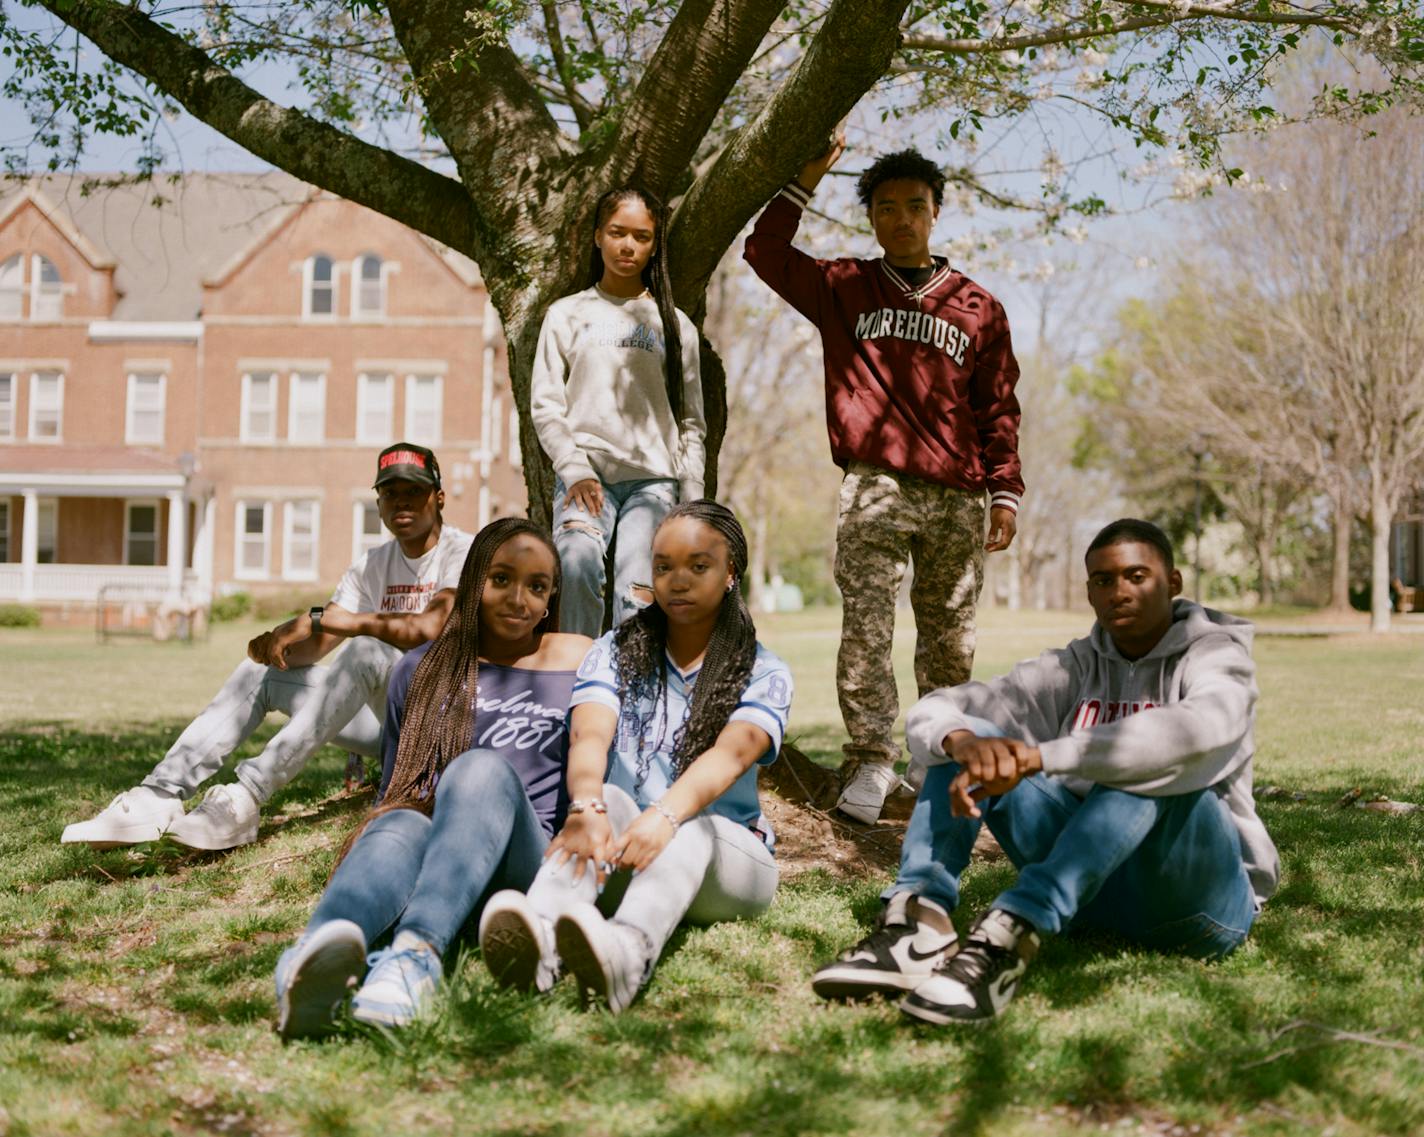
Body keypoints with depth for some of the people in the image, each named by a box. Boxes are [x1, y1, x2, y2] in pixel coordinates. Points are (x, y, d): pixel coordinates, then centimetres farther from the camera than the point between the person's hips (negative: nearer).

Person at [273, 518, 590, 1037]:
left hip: (525, 860, -1)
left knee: (483, 768, -35)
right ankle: (314, 961, -72)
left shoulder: (578, 661, 19)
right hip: (427, 847, 1)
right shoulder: (422, 669, 23)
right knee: (400, 827, -38)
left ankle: (418, 954, -62)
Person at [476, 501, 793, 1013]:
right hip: (623, 856, 1)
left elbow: (732, 753, -20)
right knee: (611, 799, -31)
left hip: (726, 859, -1)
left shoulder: (764, 674, 2)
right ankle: (538, 941, -63)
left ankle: (629, 952, -70)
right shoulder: (616, 651, 8)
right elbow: (589, 736, -13)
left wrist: (664, 816, -42)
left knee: (690, 826, -35)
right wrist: (588, 806, -37)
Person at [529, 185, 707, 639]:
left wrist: (692, 501, 6)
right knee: (578, 566, -29)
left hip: (654, 478, 1)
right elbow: (544, 404, 7)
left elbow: (691, 422, 15)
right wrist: (573, 469, -8)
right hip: (585, 474, -1)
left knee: (638, 595, -17)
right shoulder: (567, 315, 13)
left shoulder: (675, 325, 16)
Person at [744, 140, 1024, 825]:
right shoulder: (843, 289, 13)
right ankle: (870, 766, -8)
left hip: (956, 499, 2)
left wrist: (1005, 492, 7)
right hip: (874, 491, -1)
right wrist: (804, 182, 1)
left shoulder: (978, 309, 14)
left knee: (951, 639, 6)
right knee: (866, 628, -10)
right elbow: (766, 252, 6)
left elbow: (997, 410, 14)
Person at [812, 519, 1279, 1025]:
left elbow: (1202, 728, -31)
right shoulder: (1075, 666, 9)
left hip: (1201, 895, -4)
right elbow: (933, 713, -3)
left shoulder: (1216, 652, -4)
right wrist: (964, 744, -29)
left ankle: (1008, 939, -49)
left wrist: (1037, 758, -39)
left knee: (1150, 764, -34)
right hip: (1094, 883, 5)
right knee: (967, 740, -8)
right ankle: (916, 919, -31)